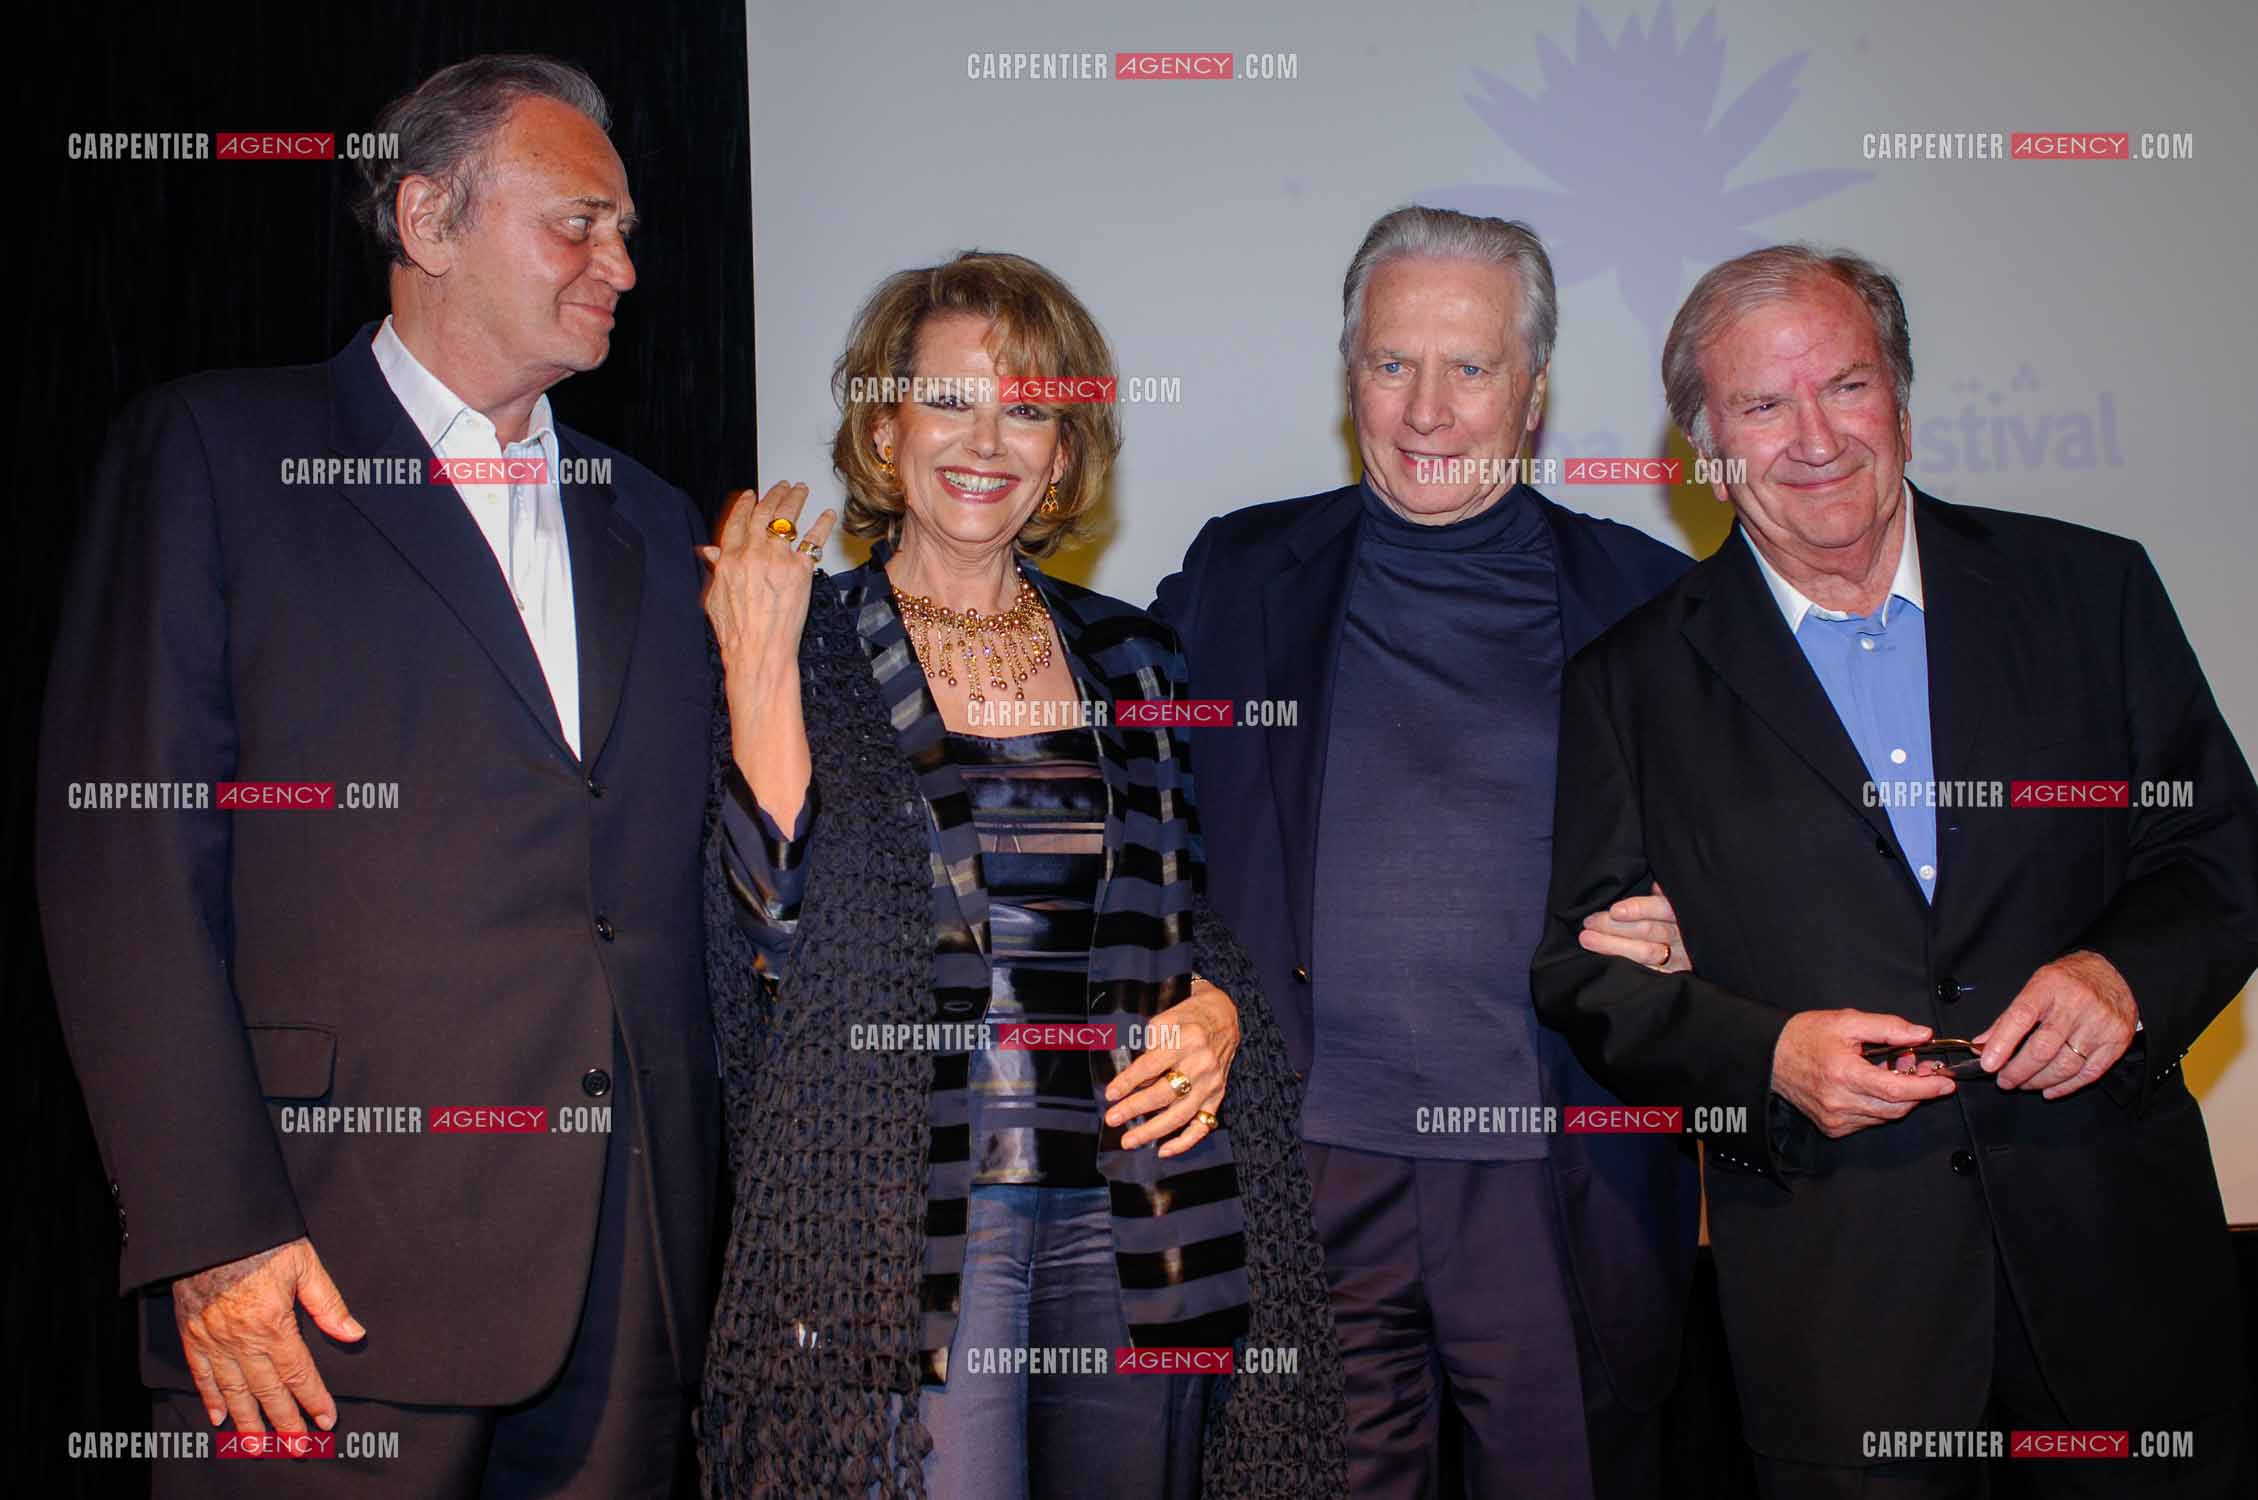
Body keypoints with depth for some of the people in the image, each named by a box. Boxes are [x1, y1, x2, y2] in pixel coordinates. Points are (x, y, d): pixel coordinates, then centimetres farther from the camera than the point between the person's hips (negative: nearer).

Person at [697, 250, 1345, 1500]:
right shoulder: (806, 647, 1)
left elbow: (1202, 914, 18)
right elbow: (779, 929, -10)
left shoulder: (1128, 656, 11)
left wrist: (1217, 1010, -3)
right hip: (904, 1220, -3)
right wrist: (761, 663, -14)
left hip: (1132, 1205, 4)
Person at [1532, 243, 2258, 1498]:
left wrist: (2129, 973, -12)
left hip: (2121, 1252, 2)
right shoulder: (1634, 685, 1)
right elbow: (1583, 966, 1)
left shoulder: (2090, 589, 4)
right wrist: (1766, 1055, -15)